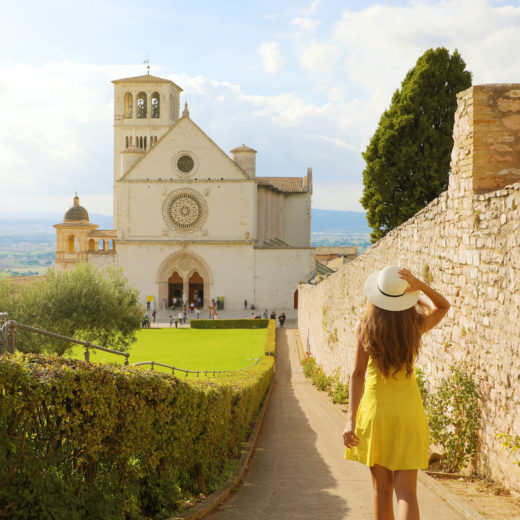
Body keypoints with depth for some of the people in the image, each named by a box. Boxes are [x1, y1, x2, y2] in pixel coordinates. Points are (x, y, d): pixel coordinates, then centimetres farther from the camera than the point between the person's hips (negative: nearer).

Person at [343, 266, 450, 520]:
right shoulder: (416, 325, -4)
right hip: (408, 408, 0)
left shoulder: (365, 326, -7)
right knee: (406, 492, -2)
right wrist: (420, 285, -3)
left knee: (382, 489, 14)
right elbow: (443, 306, 17)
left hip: (374, 408, 0)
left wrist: (350, 419, -9)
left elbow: (357, 373, -10)